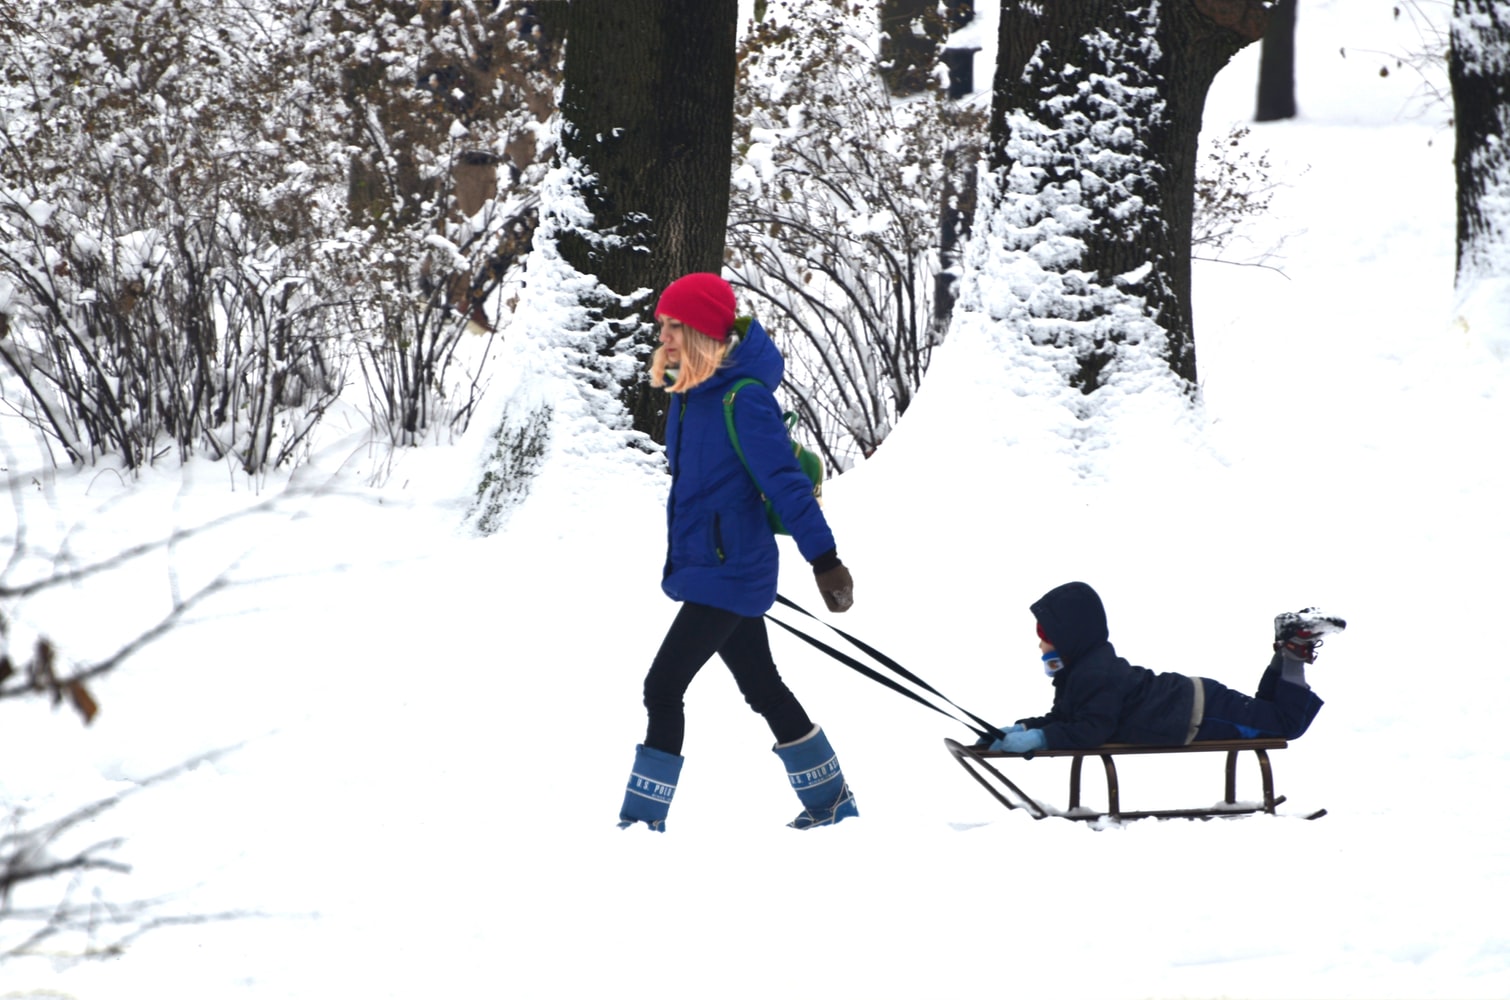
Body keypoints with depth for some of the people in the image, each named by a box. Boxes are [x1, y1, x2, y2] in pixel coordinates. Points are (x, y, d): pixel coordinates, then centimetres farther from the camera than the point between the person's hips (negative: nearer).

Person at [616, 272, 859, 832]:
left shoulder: (743, 398, -19)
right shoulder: (688, 393, 8)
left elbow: (784, 480, -21)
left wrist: (824, 558, -23)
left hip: (727, 573, -10)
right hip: (704, 569, 10)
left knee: (663, 686, -12)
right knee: (762, 687, 18)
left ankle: (642, 819, -10)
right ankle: (830, 800, 29)